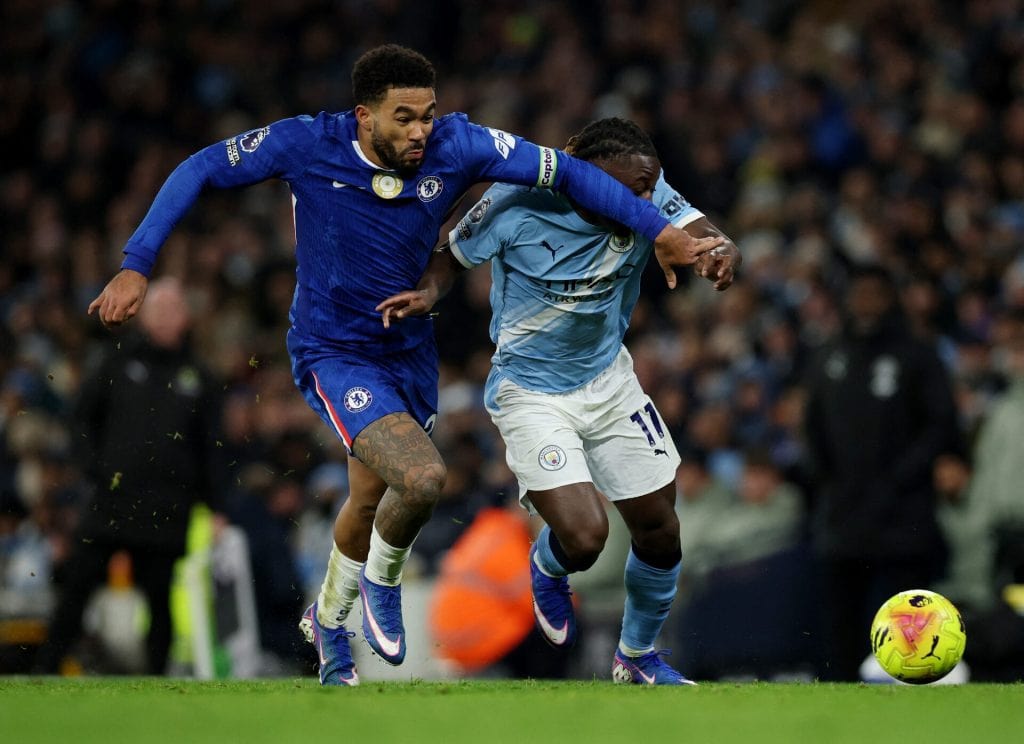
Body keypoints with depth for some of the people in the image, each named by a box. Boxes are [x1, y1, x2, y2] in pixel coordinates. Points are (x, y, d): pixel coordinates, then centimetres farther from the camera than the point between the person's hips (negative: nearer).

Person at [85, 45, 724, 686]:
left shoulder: (455, 147, -17)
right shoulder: (307, 146, -22)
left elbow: (568, 173, -11)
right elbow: (201, 171, -12)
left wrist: (662, 233, -15)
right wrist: (136, 267, -18)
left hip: (410, 351, 5)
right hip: (334, 355, -5)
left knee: (373, 501, 23)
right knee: (423, 477, -26)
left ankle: (328, 622, 52)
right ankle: (382, 582, 6)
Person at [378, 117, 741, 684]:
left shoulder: (646, 196, -15)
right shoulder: (515, 205, -24)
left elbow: (701, 234, -23)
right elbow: (454, 254, -7)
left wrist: (722, 255, -46)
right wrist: (428, 292, -27)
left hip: (608, 377, 5)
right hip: (531, 394, -5)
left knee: (660, 529, 7)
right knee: (584, 537, -19)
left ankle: (637, 656, 36)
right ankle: (547, 568, 22)